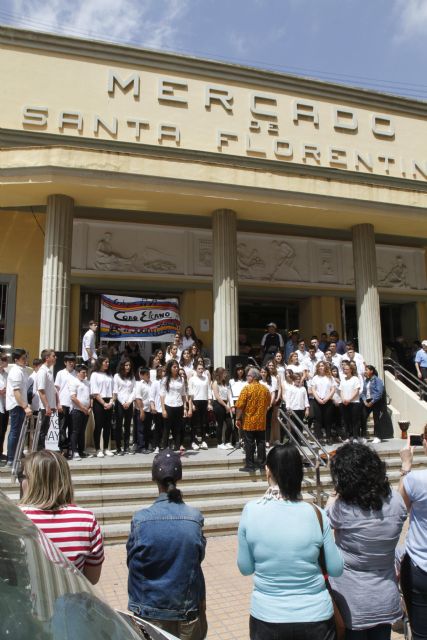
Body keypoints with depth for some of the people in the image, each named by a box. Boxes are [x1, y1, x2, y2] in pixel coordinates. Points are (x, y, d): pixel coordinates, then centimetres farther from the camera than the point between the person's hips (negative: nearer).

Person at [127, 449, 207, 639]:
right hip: (186, 611, 1)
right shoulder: (195, 518, -14)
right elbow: (198, 559, -2)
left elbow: (131, 561, -5)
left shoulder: (140, 519, -18)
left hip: (149, 612, -1)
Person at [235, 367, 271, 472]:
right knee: (261, 442, 11)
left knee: (249, 443, 1)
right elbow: (268, 404, 13)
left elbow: (240, 405, -15)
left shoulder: (247, 388, -14)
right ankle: (261, 463, 16)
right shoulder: (265, 389, 4)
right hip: (261, 421, 5)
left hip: (249, 421, -5)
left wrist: (238, 419, -8)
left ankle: (250, 465, 5)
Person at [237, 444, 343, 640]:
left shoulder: (251, 511, -15)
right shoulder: (316, 513, -14)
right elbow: (336, 569, -4)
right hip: (315, 617, 1)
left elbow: (245, 568, -4)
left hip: (267, 618, 0)